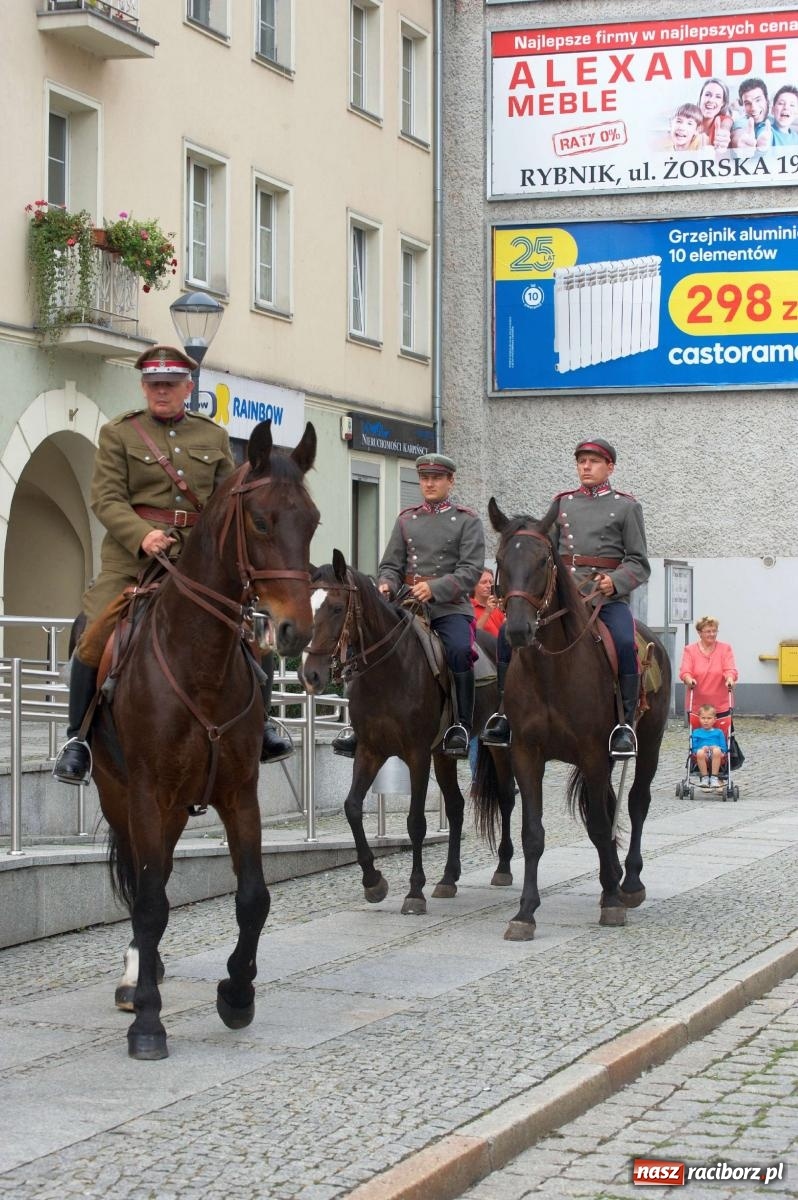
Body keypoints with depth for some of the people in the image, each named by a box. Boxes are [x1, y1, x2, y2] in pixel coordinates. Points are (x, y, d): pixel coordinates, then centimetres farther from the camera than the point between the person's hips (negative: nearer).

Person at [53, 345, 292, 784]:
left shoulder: (214, 436, 14)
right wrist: (142, 535, -21)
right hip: (133, 555, -3)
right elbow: (106, 499, -5)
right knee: (95, 638, -16)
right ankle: (77, 739, -2)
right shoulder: (117, 433, 4)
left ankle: (258, 725, 15)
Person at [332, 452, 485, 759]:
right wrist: (385, 585, -10)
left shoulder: (467, 521, 5)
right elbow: (391, 565, 14)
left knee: (459, 650, -32)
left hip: (450, 605, -4)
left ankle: (462, 725, -21)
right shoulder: (406, 519, 17)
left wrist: (434, 588, -20)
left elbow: (471, 570, -6)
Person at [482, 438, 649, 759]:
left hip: (608, 596, -4)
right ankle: (506, 711, -6)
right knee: (508, 632, -15)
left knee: (625, 642, -33)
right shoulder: (562, 503, 17)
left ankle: (626, 723, -21)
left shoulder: (626, 506, 7)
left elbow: (639, 564, 3)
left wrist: (615, 582, -16)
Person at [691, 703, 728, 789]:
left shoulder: (719, 732, 21)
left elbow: (724, 748, 12)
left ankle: (714, 778, -29)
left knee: (717, 750, -36)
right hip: (702, 759, 0)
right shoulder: (696, 733, 22)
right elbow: (694, 748, 11)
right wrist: (702, 749, -9)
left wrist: (718, 750, -10)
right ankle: (704, 777, -23)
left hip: (715, 759, 0)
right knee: (700, 752, -36)